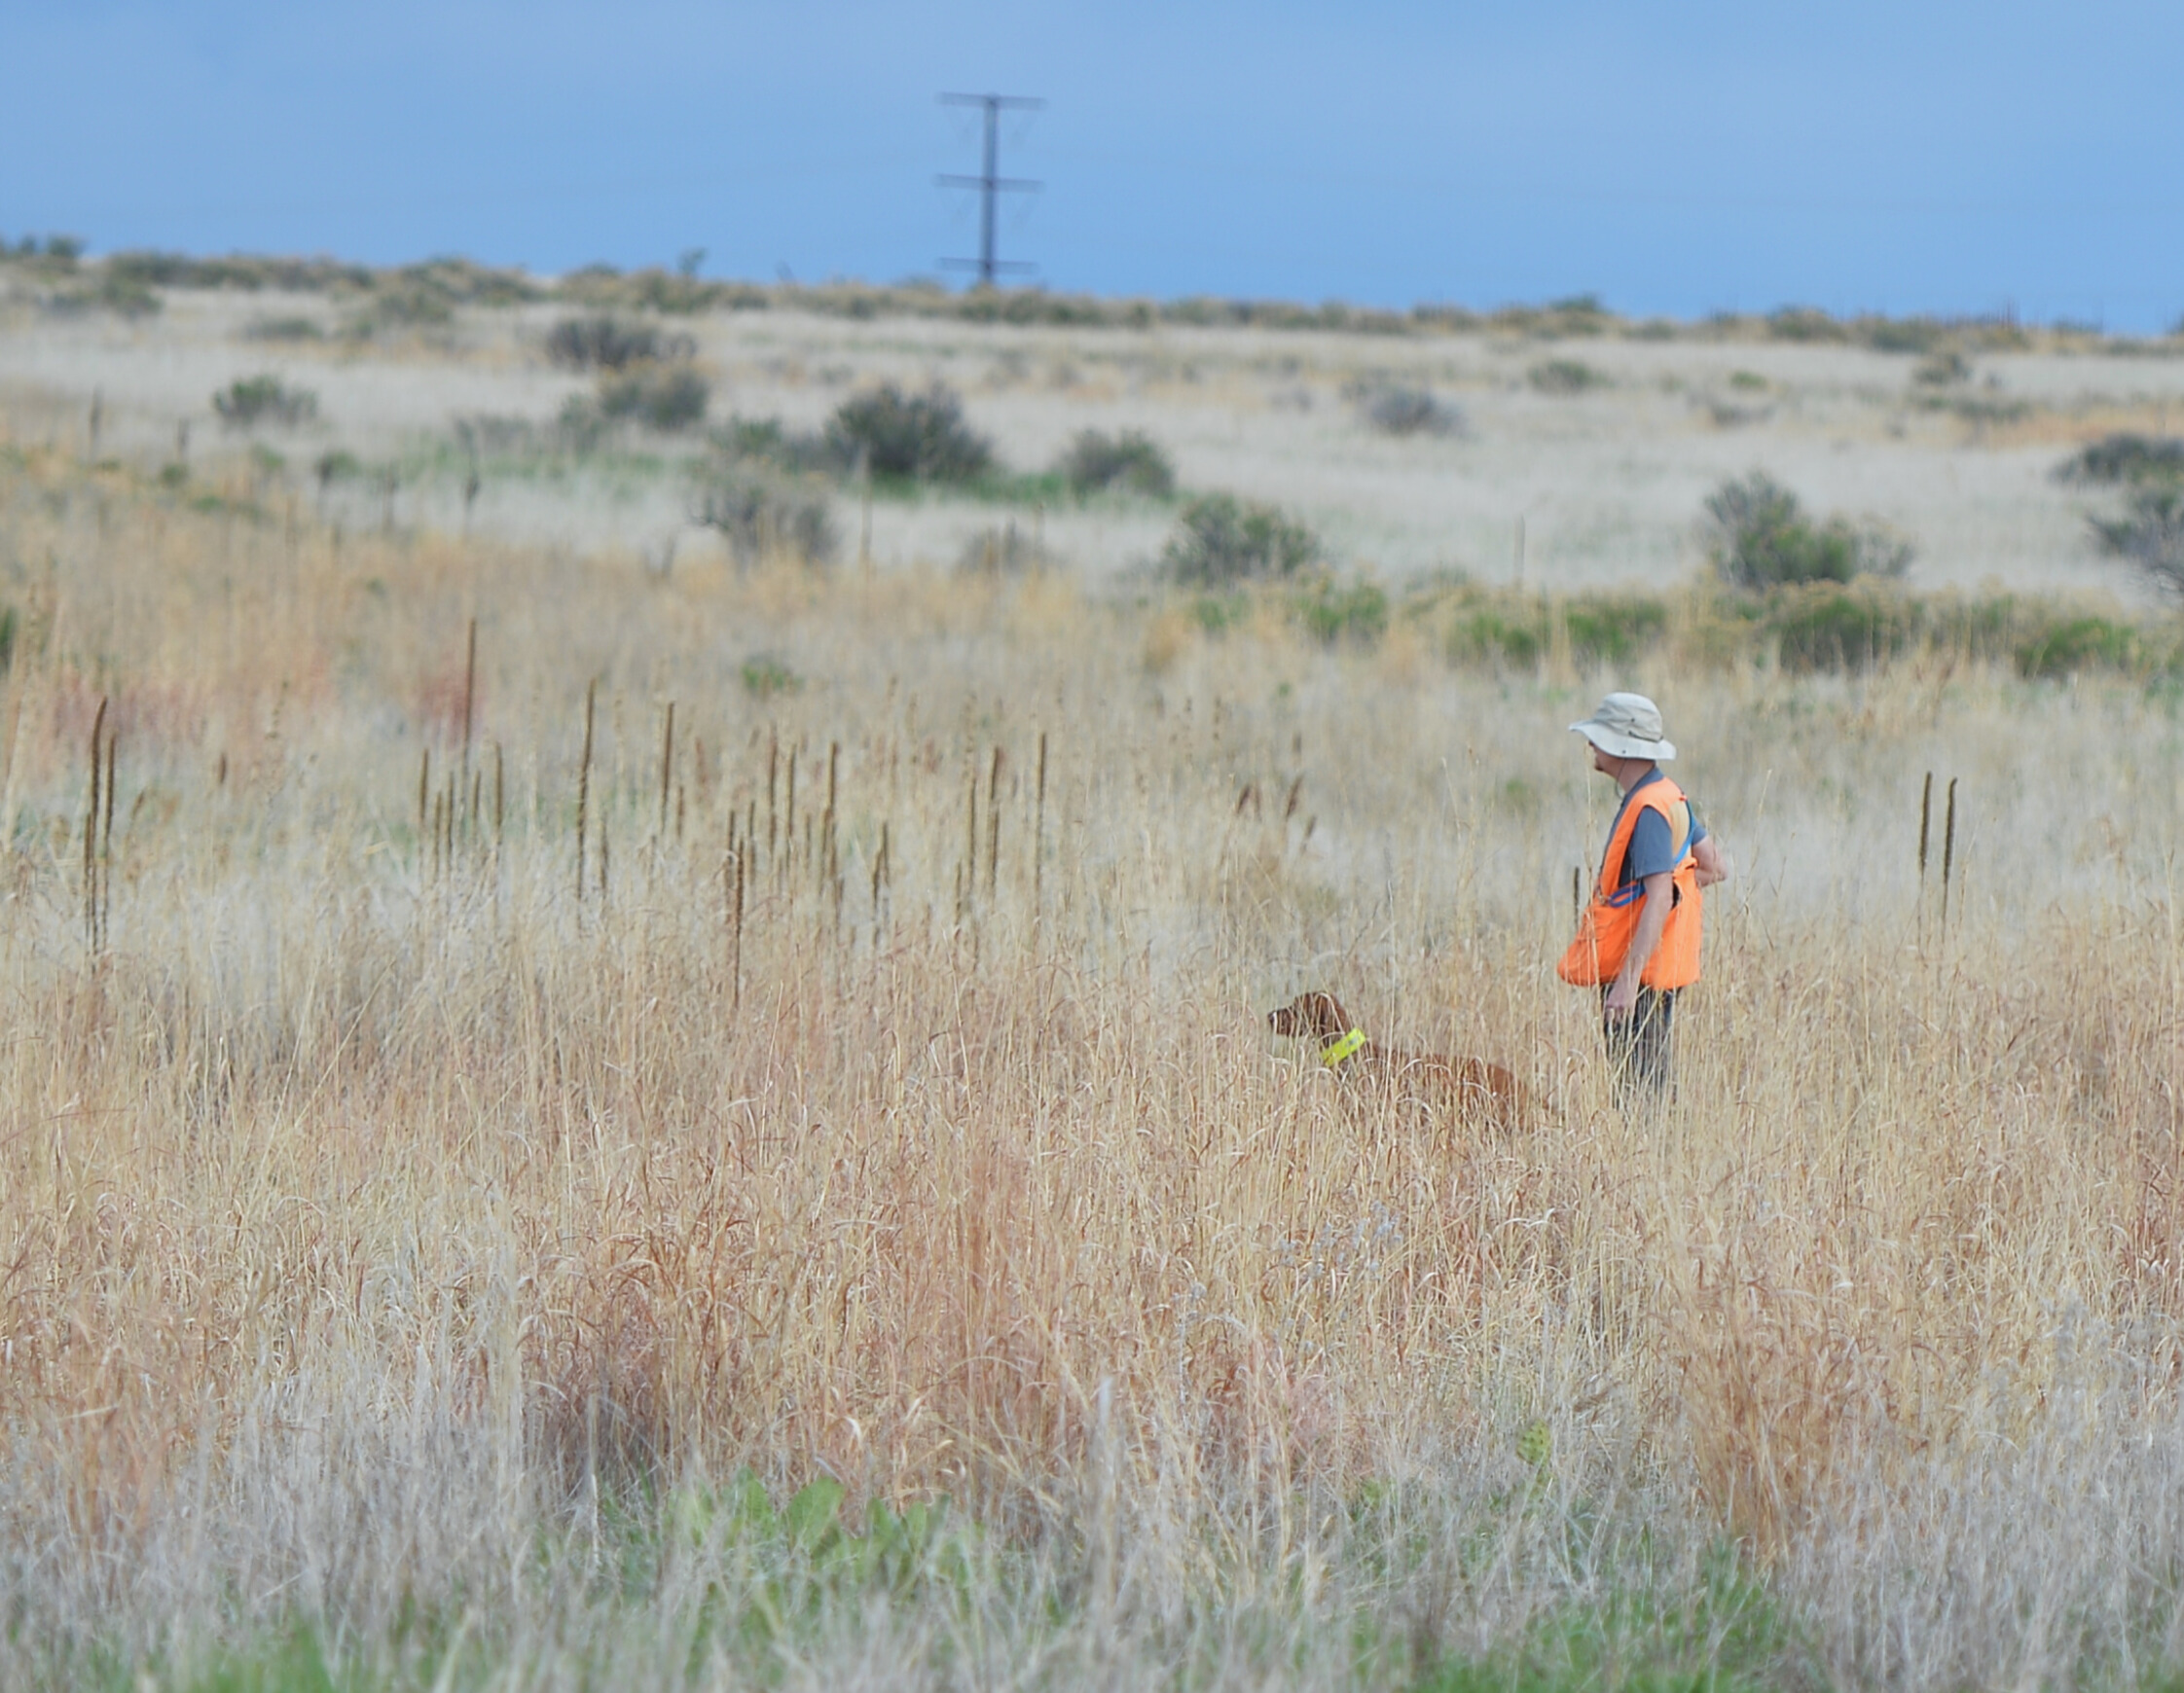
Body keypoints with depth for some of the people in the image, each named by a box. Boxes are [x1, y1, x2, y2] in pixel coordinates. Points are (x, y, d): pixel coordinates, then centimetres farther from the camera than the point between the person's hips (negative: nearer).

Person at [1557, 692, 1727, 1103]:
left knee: (1635, 1092, -9)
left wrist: (1628, 979, -30)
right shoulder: (1669, 796, 13)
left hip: (1640, 976, -10)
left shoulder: (1648, 810, -18)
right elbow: (1715, 866, 19)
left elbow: (1659, 899, -26)